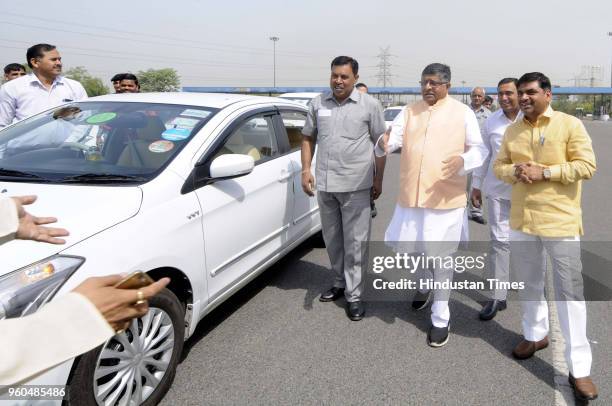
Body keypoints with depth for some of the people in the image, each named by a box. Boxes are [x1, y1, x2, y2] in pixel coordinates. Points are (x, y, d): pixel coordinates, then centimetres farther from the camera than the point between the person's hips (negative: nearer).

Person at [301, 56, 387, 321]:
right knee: (332, 239, 16)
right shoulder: (318, 103, 6)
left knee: (354, 242, 1)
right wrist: (306, 170, 3)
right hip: (325, 184, 4)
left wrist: (378, 180, -1)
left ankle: (354, 295, 11)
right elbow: (308, 138, 13)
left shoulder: (370, 105, -2)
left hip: (356, 186, -4)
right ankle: (340, 282, 33)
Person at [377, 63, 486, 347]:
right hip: (409, 196, 4)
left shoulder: (463, 113, 2)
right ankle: (423, 283, 44)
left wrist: (463, 160, -21)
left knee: (441, 258, 3)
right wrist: (384, 144, -26)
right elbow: (394, 138, -2)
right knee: (401, 246, 11)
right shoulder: (409, 112, 10)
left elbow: (479, 149, 2)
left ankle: (441, 319, 19)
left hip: (445, 198, -3)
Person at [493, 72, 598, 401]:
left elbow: (586, 165, -11)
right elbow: (499, 165, 11)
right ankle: (535, 335, 39)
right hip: (522, 220, 5)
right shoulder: (512, 131, 9)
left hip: (559, 221, -5)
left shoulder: (570, 124, -6)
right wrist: (514, 171, -11)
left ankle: (579, 368, 5)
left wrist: (544, 172, -20)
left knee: (569, 291, -2)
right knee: (529, 284, 18)